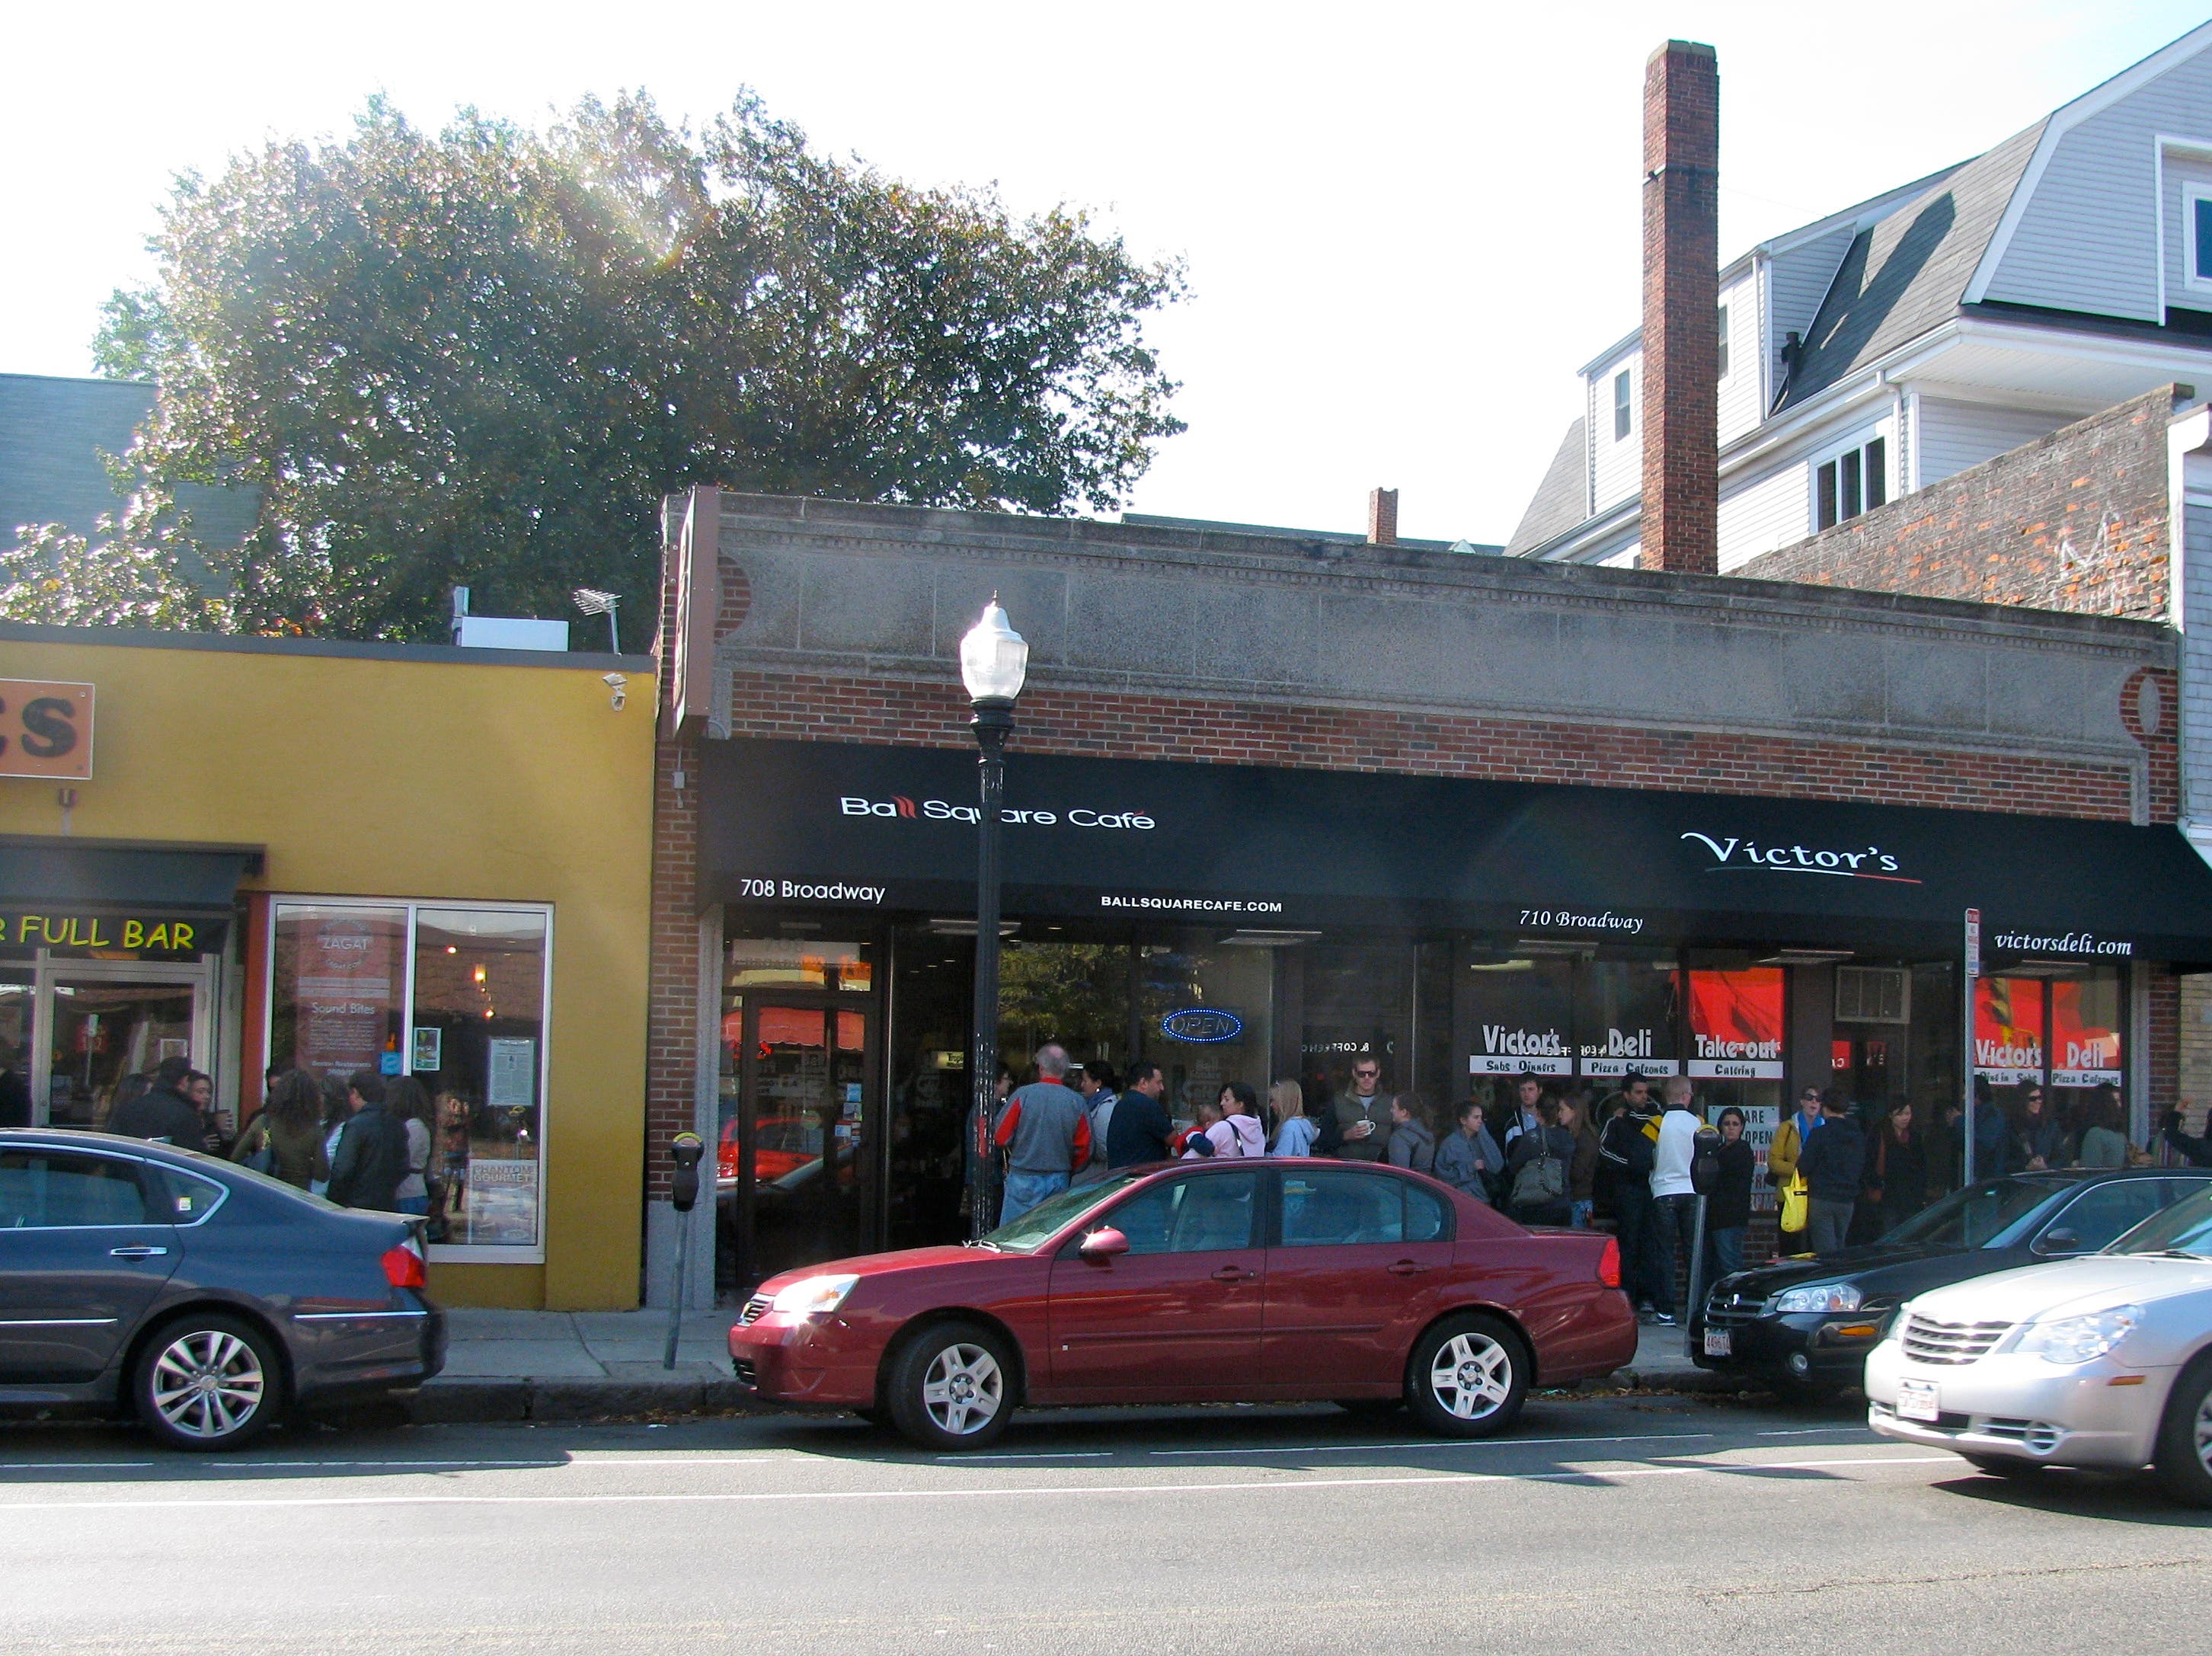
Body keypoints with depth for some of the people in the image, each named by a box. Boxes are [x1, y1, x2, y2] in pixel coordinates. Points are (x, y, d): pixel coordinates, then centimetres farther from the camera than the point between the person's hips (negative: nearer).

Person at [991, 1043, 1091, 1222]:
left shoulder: (1023, 1095, -9)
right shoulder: (1077, 1101, -2)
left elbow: (1001, 1139, -7)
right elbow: (1084, 1148, 2)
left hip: (1024, 1179, -3)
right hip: (1060, 1180, 3)